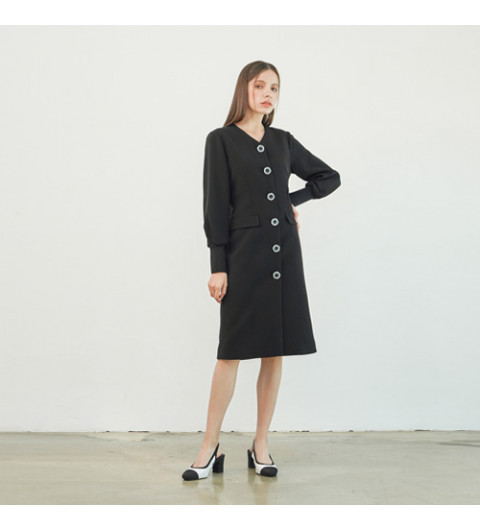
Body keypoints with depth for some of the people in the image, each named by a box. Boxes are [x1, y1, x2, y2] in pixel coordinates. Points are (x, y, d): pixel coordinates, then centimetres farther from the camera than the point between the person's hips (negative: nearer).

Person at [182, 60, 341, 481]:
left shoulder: (284, 142, 12)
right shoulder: (221, 140, 1)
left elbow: (330, 177, 23)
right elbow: (215, 205, -5)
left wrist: (294, 200, 7)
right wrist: (218, 266, -10)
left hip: (283, 252, 4)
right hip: (243, 253, -4)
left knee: (275, 351, 5)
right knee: (231, 351, -3)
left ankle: (261, 445, 15)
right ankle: (211, 448, 8)